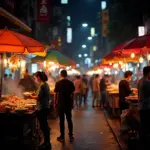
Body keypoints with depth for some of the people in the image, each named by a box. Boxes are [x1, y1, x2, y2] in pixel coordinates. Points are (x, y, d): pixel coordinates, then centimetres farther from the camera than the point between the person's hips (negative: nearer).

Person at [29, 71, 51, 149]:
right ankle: (47, 142, 29)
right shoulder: (46, 84, 11)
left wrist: (31, 96, -3)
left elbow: (38, 97, -18)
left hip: (42, 108, -10)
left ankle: (47, 144, 9)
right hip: (46, 107, 10)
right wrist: (35, 94, 10)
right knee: (45, 125, 18)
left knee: (43, 126, 0)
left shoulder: (42, 85, -17)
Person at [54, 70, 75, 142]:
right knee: (69, 119, 11)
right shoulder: (71, 83, -3)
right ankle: (71, 135, 15)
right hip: (69, 103, 2)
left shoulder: (58, 83, -8)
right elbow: (72, 93, 1)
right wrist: (72, 103, 11)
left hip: (61, 104, -2)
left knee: (62, 120, 4)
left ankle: (62, 137, 8)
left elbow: (56, 93, -4)